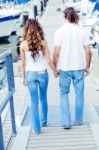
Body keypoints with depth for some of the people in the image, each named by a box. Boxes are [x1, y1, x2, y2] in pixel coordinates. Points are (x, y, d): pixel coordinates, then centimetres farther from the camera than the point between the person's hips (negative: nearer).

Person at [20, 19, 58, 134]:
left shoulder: (23, 44, -7)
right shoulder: (43, 42, -9)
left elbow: (23, 63, -3)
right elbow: (49, 61, -7)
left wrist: (23, 77, 9)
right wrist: (55, 71, 9)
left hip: (30, 74, 0)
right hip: (42, 73, 0)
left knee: (34, 101, 8)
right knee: (43, 98, 20)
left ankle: (37, 128, 13)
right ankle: (44, 121, 35)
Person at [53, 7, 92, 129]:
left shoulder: (59, 31, -9)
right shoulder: (82, 31, -3)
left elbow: (56, 53, -10)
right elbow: (88, 52, -3)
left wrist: (54, 68, 2)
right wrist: (87, 66, 10)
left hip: (65, 68, -1)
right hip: (79, 68, 2)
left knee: (64, 94, 13)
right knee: (79, 94, 16)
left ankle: (66, 122, 12)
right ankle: (79, 120, 28)